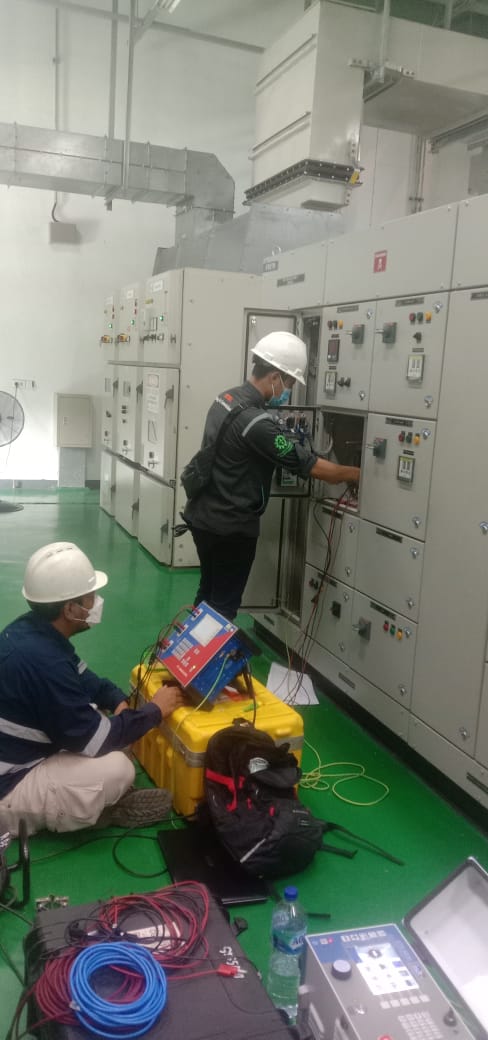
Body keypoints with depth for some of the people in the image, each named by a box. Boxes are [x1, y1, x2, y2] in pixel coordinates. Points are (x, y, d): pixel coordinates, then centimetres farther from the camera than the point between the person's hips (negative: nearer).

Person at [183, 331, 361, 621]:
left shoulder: (226, 398, 3)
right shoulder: (255, 422, -26)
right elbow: (314, 467, -23)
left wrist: (290, 441, 9)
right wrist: (361, 474, -11)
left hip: (203, 515, 9)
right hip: (230, 527, -9)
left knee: (208, 595, 22)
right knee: (224, 606, 6)